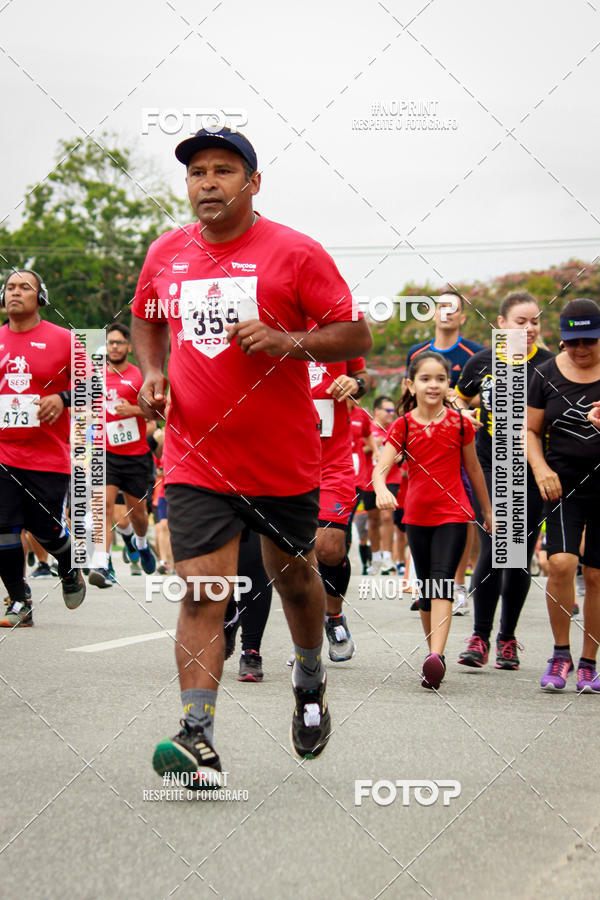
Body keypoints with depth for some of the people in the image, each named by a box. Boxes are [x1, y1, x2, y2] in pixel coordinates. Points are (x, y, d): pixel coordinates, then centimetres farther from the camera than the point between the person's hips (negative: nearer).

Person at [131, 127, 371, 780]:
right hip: (197, 457, 1)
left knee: (292, 576, 17)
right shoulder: (165, 255, 6)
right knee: (201, 593, -12)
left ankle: (310, 682, 45)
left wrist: (288, 341, -22)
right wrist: (153, 372, 5)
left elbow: (356, 335, -7)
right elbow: (146, 321, 25)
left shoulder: (294, 252, -7)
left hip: (284, 458, -1)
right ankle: (198, 739, -15)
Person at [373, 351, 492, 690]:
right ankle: (433, 649, 25)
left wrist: (488, 510, 18)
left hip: (453, 514, -3)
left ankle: (437, 656, -30)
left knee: (442, 580, -18)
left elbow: (473, 468, 11)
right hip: (417, 516, 3)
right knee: (426, 586, 12)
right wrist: (382, 490, -36)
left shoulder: (459, 423, -2)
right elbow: (380, 468, -13)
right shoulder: (403, 426, -1)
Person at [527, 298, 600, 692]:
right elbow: (531, 430, 9)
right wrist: (541, 469, -8)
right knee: (561, 562, -18)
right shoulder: (547, 374, 3)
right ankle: (561, 653, 0)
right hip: (564, 483, 0)